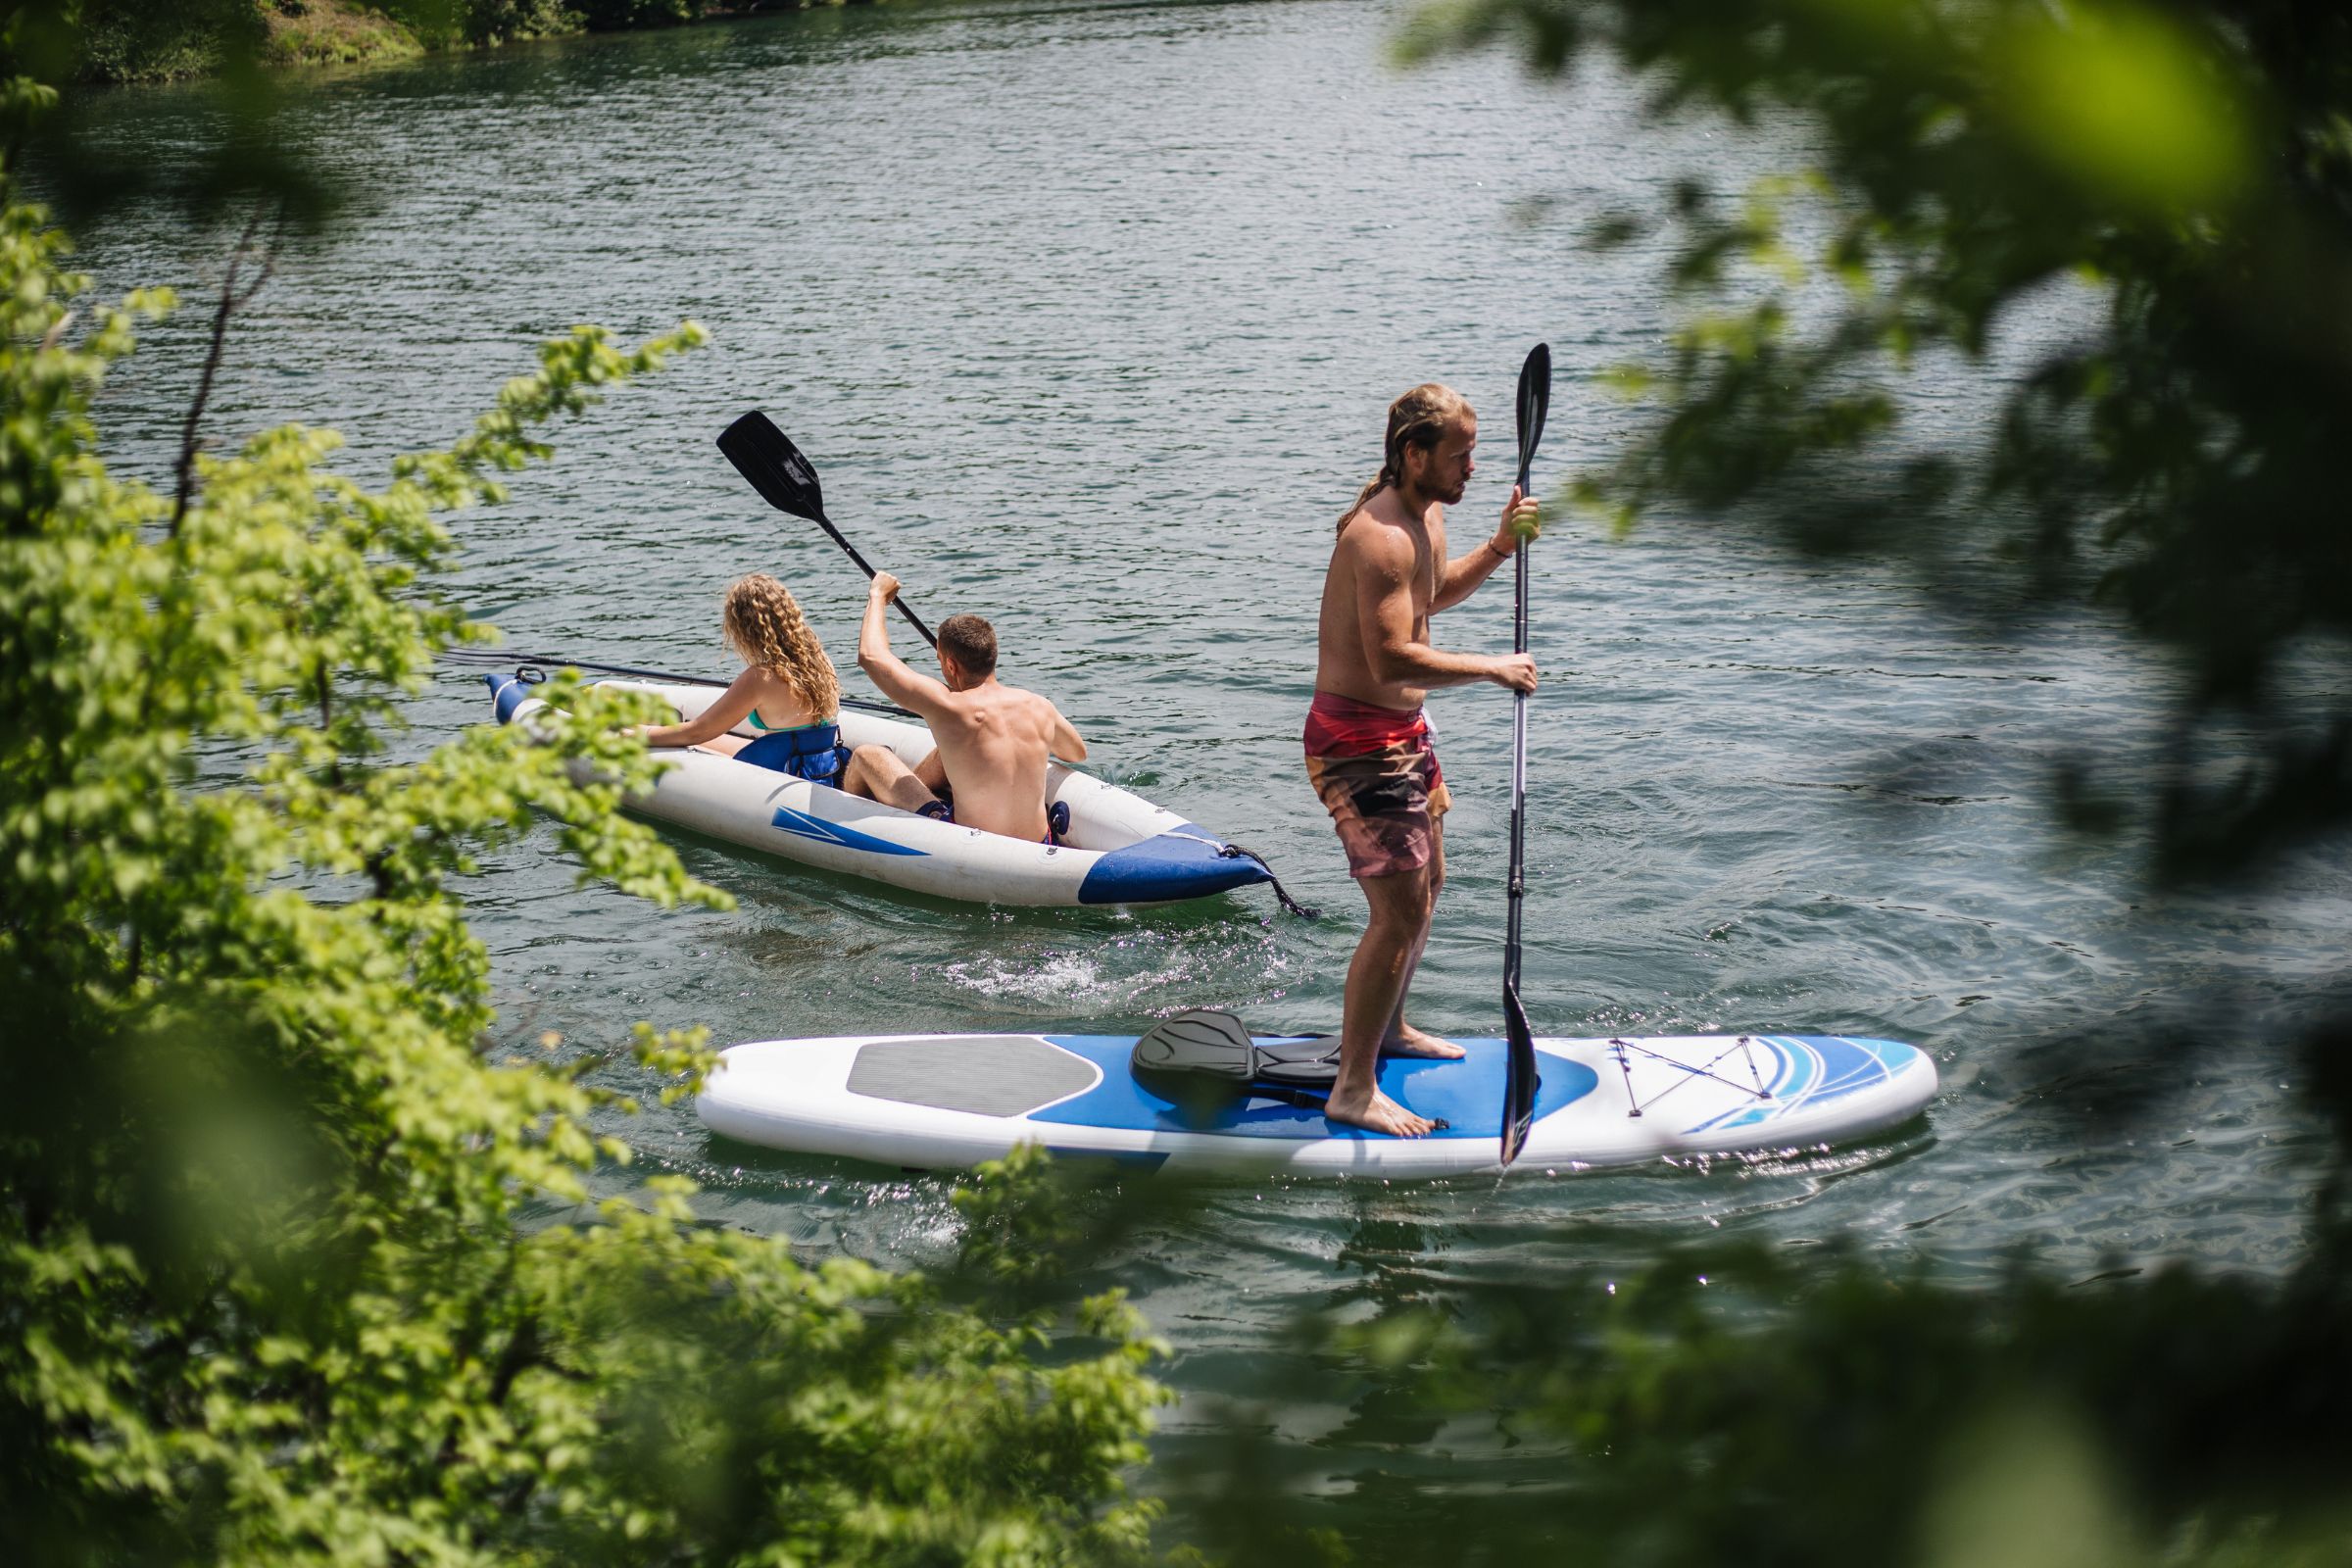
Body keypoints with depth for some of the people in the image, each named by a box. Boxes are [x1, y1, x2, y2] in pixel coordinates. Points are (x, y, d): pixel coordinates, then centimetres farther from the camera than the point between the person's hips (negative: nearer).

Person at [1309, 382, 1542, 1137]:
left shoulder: (1426, 514, 8)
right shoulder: (1383, 536, -25)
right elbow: (1392, 659, -32)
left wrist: (1501, 544, 13)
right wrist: (1493, 668, -24)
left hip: (1402, 734, 11)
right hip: (1358, 742, -11)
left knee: (1425, 885, 25)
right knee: (1399, 912, -12)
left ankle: (1387, 1029, 44)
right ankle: (1354, 1089, -5)